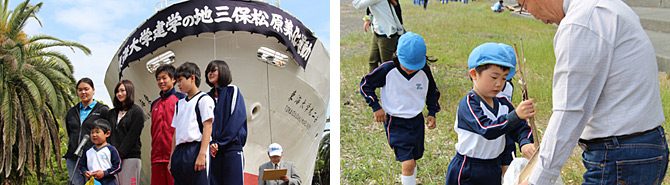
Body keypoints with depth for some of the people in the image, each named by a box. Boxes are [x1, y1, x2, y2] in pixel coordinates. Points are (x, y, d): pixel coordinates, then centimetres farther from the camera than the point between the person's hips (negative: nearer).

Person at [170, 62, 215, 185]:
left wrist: (202, 154, -18)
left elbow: (207, 128, -9)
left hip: (195, 149, -7)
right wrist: (172, 157, 14)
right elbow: (176, 132, 19)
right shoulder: (179, 104, 20)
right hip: (179, 152, 7)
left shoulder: (204, 99, -1)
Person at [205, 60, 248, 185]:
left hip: (232, 147, -4)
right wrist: (210, 144, -8)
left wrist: (220, 142, -10)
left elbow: (237, 119, -7)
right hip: (213, 150, 4)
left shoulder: (233, 91, 4)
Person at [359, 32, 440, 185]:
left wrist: (432, 113, 5)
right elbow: (365, 84, -5)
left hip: (417, 121, 4)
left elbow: (433, 92, 13)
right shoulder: (388, 70, -18)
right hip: (395, 123, -4)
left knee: (413, 160, 16)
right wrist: (376, 107, -11)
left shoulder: (424, 71, -7)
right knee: (408, 163, -15)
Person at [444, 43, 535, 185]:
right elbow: (487, 129, -34)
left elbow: (521, 127, 2)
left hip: (494, 169, 7)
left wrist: (525, 143, -22)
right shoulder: (468, 104, -19)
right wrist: (516, 115, -48)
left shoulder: (503, 103, 4)